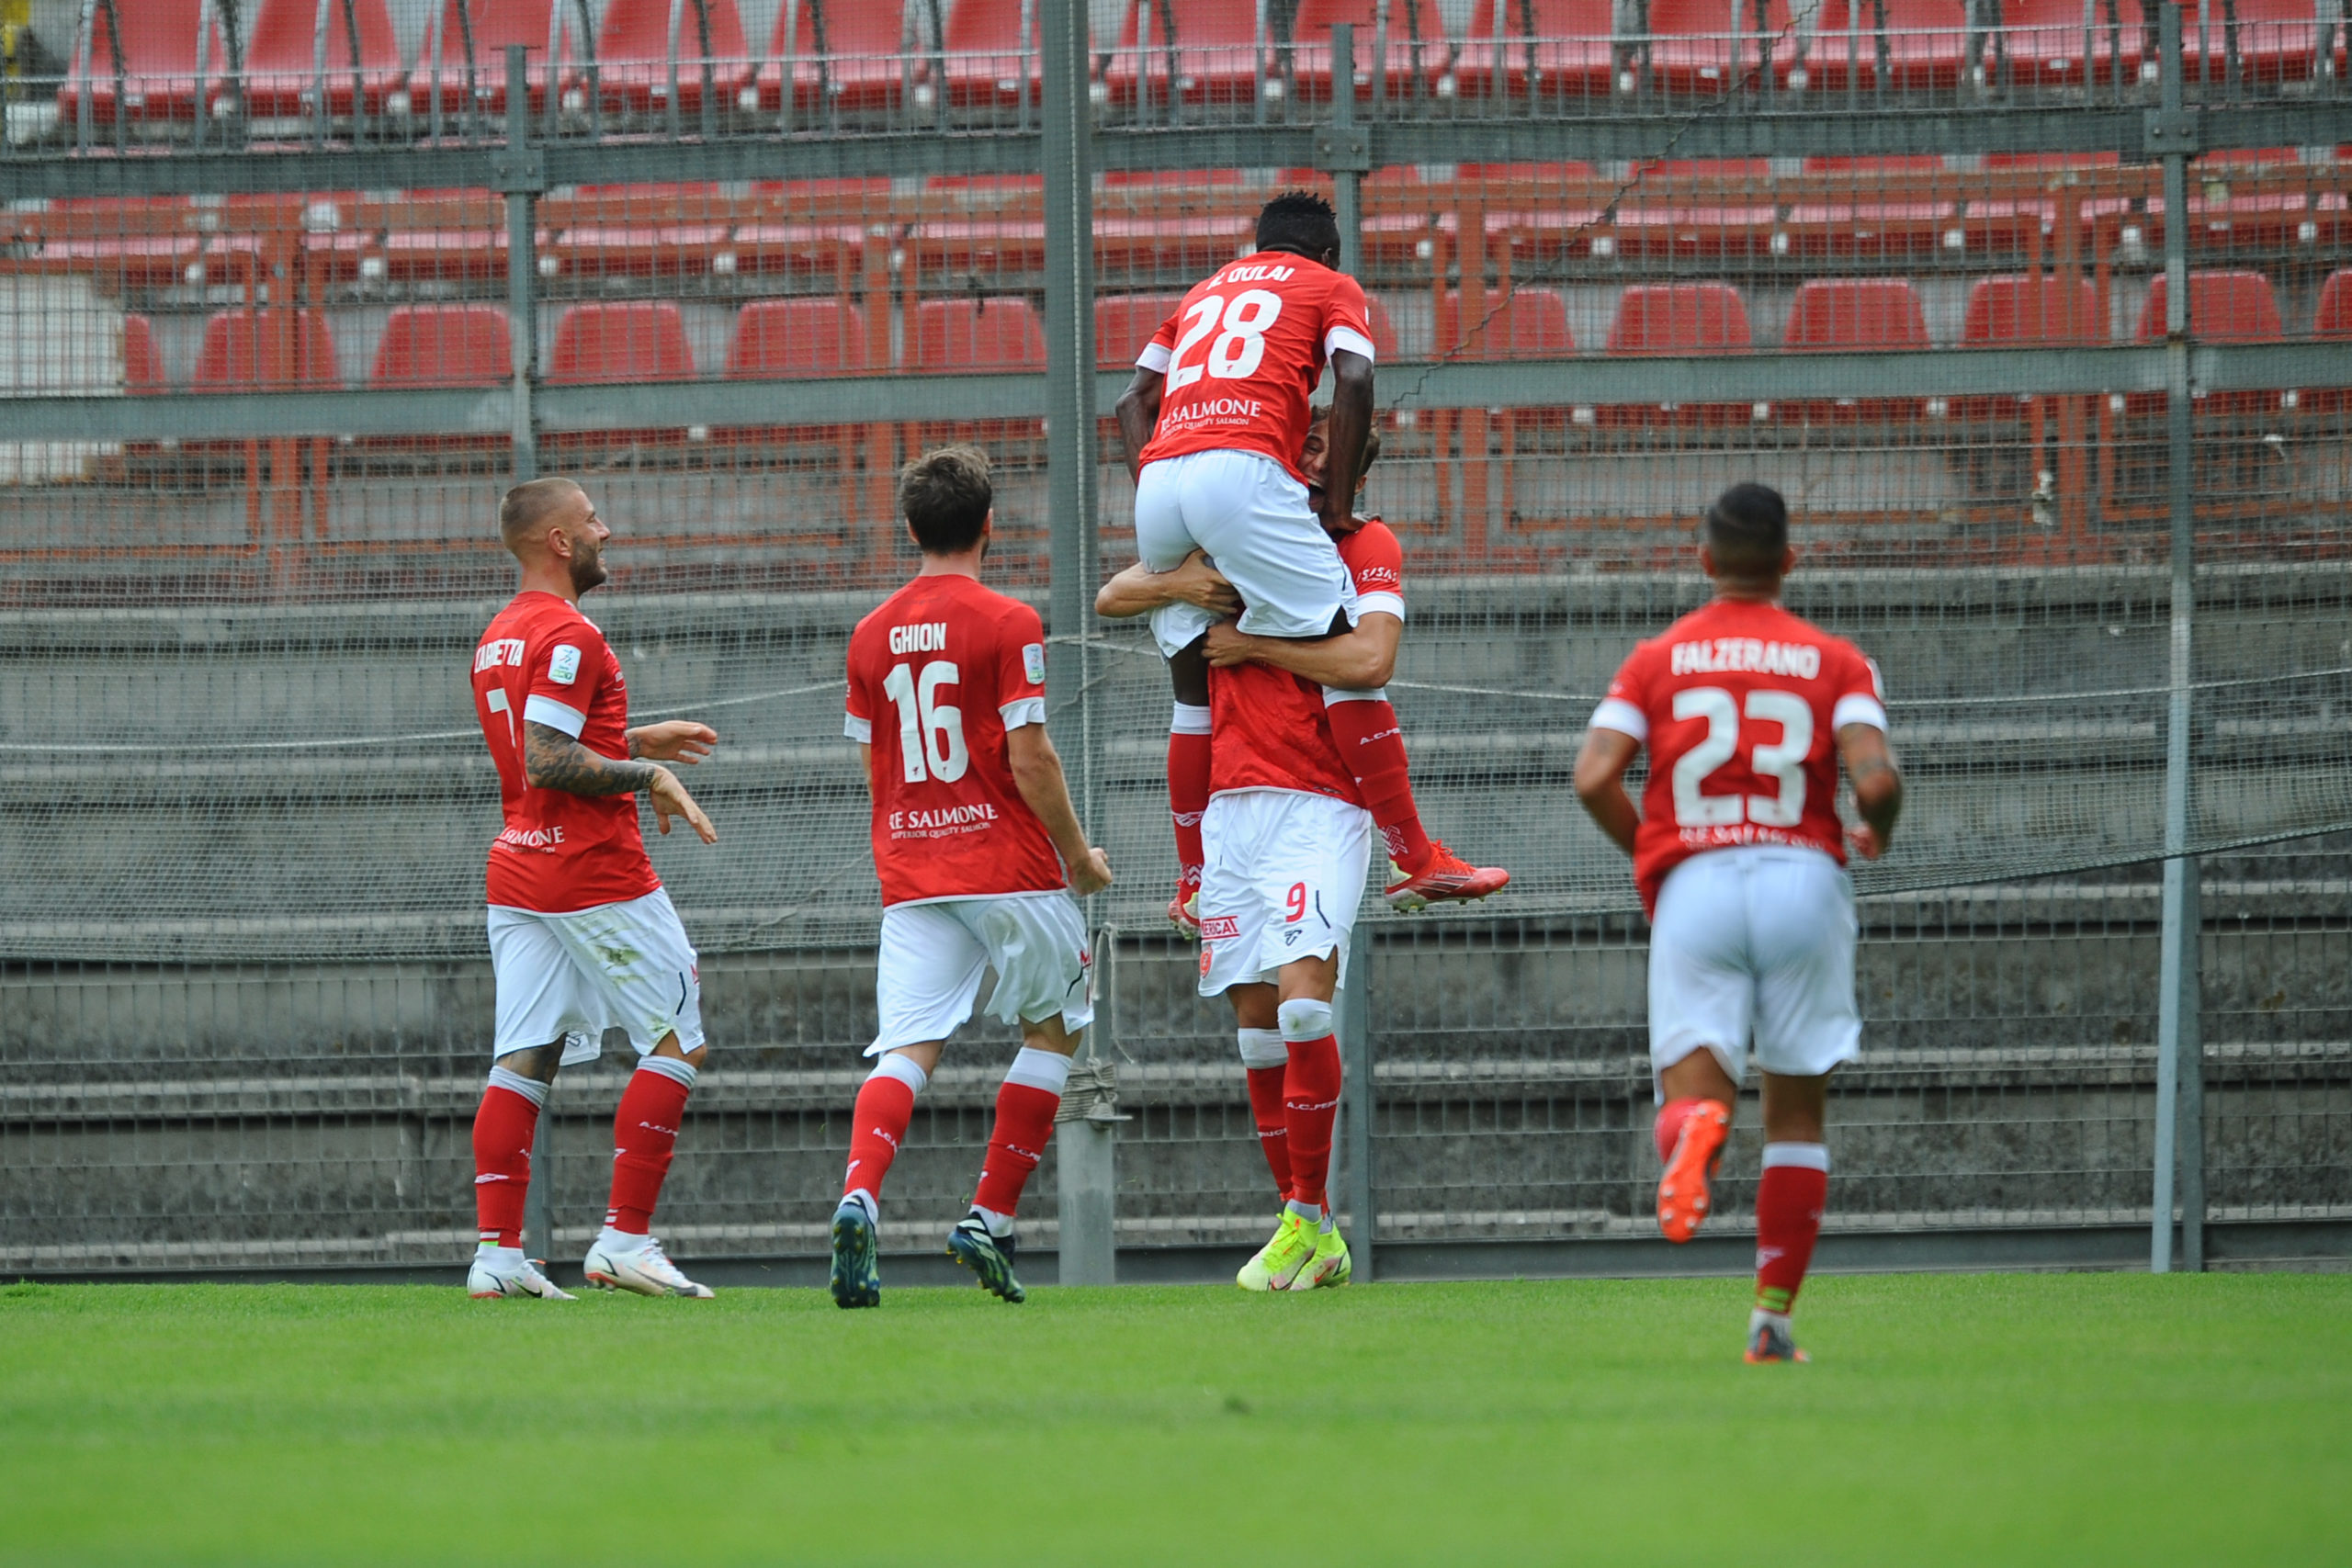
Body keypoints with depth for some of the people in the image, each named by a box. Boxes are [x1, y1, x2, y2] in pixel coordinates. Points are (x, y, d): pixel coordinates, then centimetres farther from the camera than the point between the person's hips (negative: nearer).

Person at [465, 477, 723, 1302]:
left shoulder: (498, 637, 16)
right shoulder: (568, 636, -14)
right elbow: (548, 764, -21)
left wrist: (638, 742, 24)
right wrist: (649, 776, -13)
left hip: (517, 869, 9)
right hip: (595, 874, -9)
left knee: (522, 1061, 4)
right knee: (678, 1042, 0)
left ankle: (498, 1250, -3)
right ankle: (625, 1240, -5)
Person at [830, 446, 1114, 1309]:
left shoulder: (871, 635, 9)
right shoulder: (1007, 624, -8)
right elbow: (1029, 759, -12)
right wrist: (1078, 853, 1)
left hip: (910, 875, 4)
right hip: (1009, 867, -4)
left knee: (907, 1050, -2)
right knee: (1052, 1028, 14)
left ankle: (858, 1197, -28)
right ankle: (991, 1220, 7)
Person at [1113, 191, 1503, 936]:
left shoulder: (1206, 292, 33)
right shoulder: (1331, 287, 18)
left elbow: (1132, 403, 26)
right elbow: (1354, 385, 0)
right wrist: (1339, 503, 3)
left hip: (1158, 479, 6)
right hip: (1243, 470, -6)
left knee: (1194, 687, 15)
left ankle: (1192, 886, 19)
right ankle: (1414, 857, -9)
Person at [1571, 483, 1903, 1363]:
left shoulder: (1657, 660, 10)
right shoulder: (1834, 661, 8)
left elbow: (1594, 778, -2)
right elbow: (1876, 777, -7)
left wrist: (1648, 854, 16)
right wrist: (1874, 835, 16)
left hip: (1692, 885, 0)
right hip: (1802, 878, 0)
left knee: (1689, 1085, -6)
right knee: (1797, 1110, 11)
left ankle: (1695, 1124, -45)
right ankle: (1773, 1317, 9)